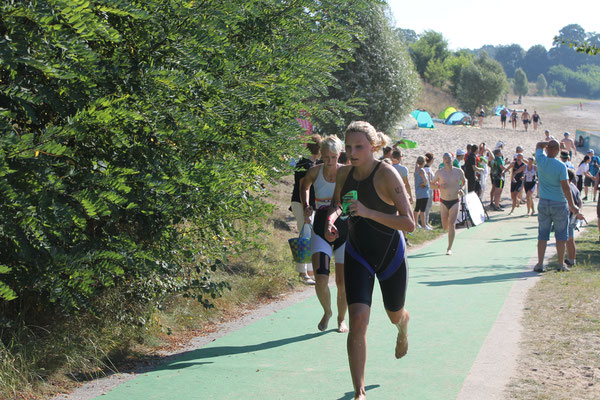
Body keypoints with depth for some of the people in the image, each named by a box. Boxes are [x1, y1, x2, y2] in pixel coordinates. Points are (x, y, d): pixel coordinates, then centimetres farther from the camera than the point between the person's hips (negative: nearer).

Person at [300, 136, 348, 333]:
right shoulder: (315, 172, -3)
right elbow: (304, 186, 20)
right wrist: (306, 207, 5)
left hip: (344, 229, -1)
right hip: (321, 229, 1)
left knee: (342, 282, 3)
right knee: (321, 280, -14)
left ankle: (341, 318, 28)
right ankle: (327, 312, 16)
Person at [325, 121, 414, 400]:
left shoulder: (387, 175, -21)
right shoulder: (344, 173, -5)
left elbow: (409, 223, -26)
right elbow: (336, 204, 17)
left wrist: (368, 212, -36)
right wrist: (331, 219, -7)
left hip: (391, 254, -2)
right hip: (357, 254, 2)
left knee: (395, 316, 20)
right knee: (358, 320, -16)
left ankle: (404, 327, 62)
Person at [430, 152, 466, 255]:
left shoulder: (459, 171, -1)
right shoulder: (439, 172, -3)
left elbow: (464, 181, 17)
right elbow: (432, 184, 6)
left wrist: (461, 189, -3)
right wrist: (439, 186, -15)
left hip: (455, 201, -1)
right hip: (444, 202, 1)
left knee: (451, 224, -14)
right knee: (445, 226, 7)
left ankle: (449, 248, -9)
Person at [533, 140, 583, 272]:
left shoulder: (541, 160, -4)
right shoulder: (561, 166, -14)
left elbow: (539, 145, 18)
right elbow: (566, 187, -16)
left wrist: (550, 142, 14)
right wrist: (572, 206, -12)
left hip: (543, 203, 3)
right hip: (560, 203, -3)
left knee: (542, 235, 8)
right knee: (561, 235, 7)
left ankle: (540, 264, 5)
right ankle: (561, 264, 10)